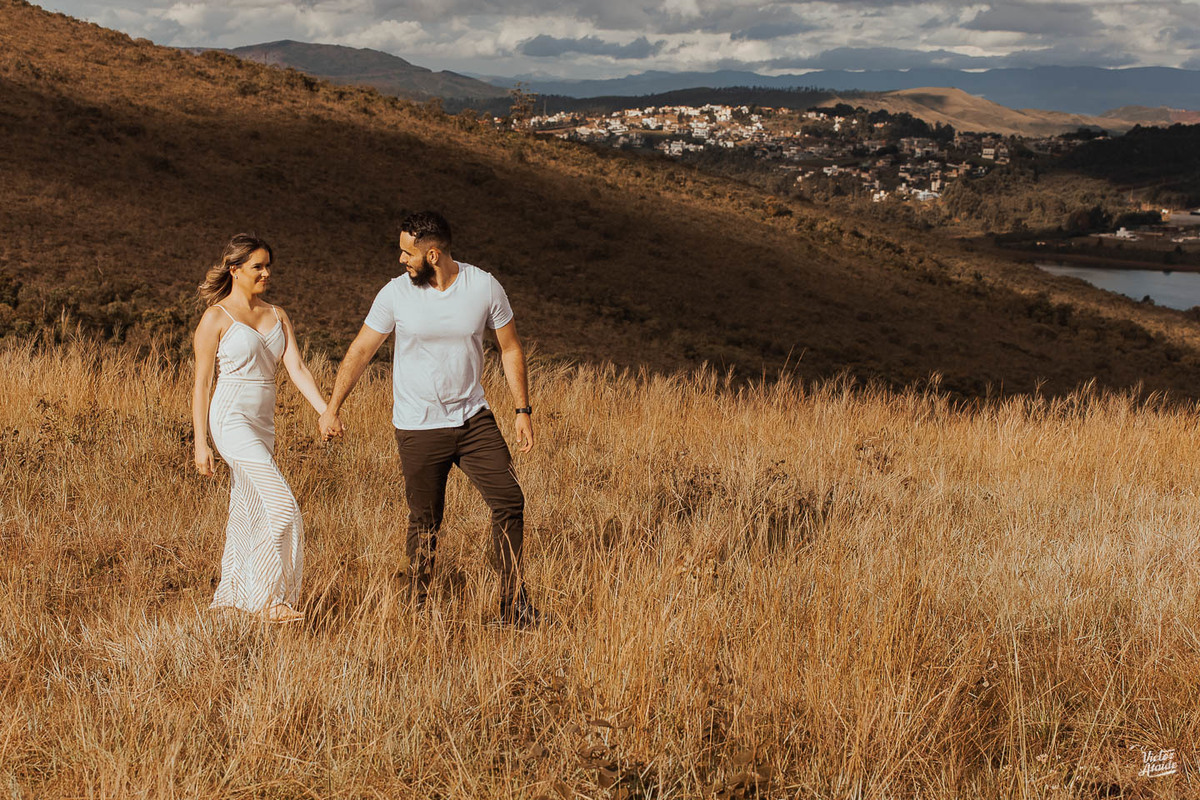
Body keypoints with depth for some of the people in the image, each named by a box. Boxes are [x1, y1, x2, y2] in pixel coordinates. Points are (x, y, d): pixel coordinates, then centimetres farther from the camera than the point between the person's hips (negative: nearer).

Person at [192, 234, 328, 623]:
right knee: (282, 506, -15)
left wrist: (326, 412, -10)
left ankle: (230, 594, 22)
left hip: (262, 425, 7)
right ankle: (271, 598, -8)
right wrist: (200, 443, -9)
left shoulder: (277, 316, 12)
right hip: (232, 420, -7)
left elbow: (296, 368, 3)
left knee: (248, 514, 11)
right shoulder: (216, 319, -5)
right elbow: (201, 384, -5)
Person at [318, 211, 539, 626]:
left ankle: (513, 604, 5)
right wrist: (332, 408, -1)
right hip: (418, 428, -1)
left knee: (509, 500, -5)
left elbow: (510, 349, 4)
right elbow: (360, 351, 1)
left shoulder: (485, 287, -6)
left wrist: (523, 410, 2)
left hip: (473, 418, 1)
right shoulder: (396, 294, -7)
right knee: (425, 522, 4)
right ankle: (417, 608, 19)